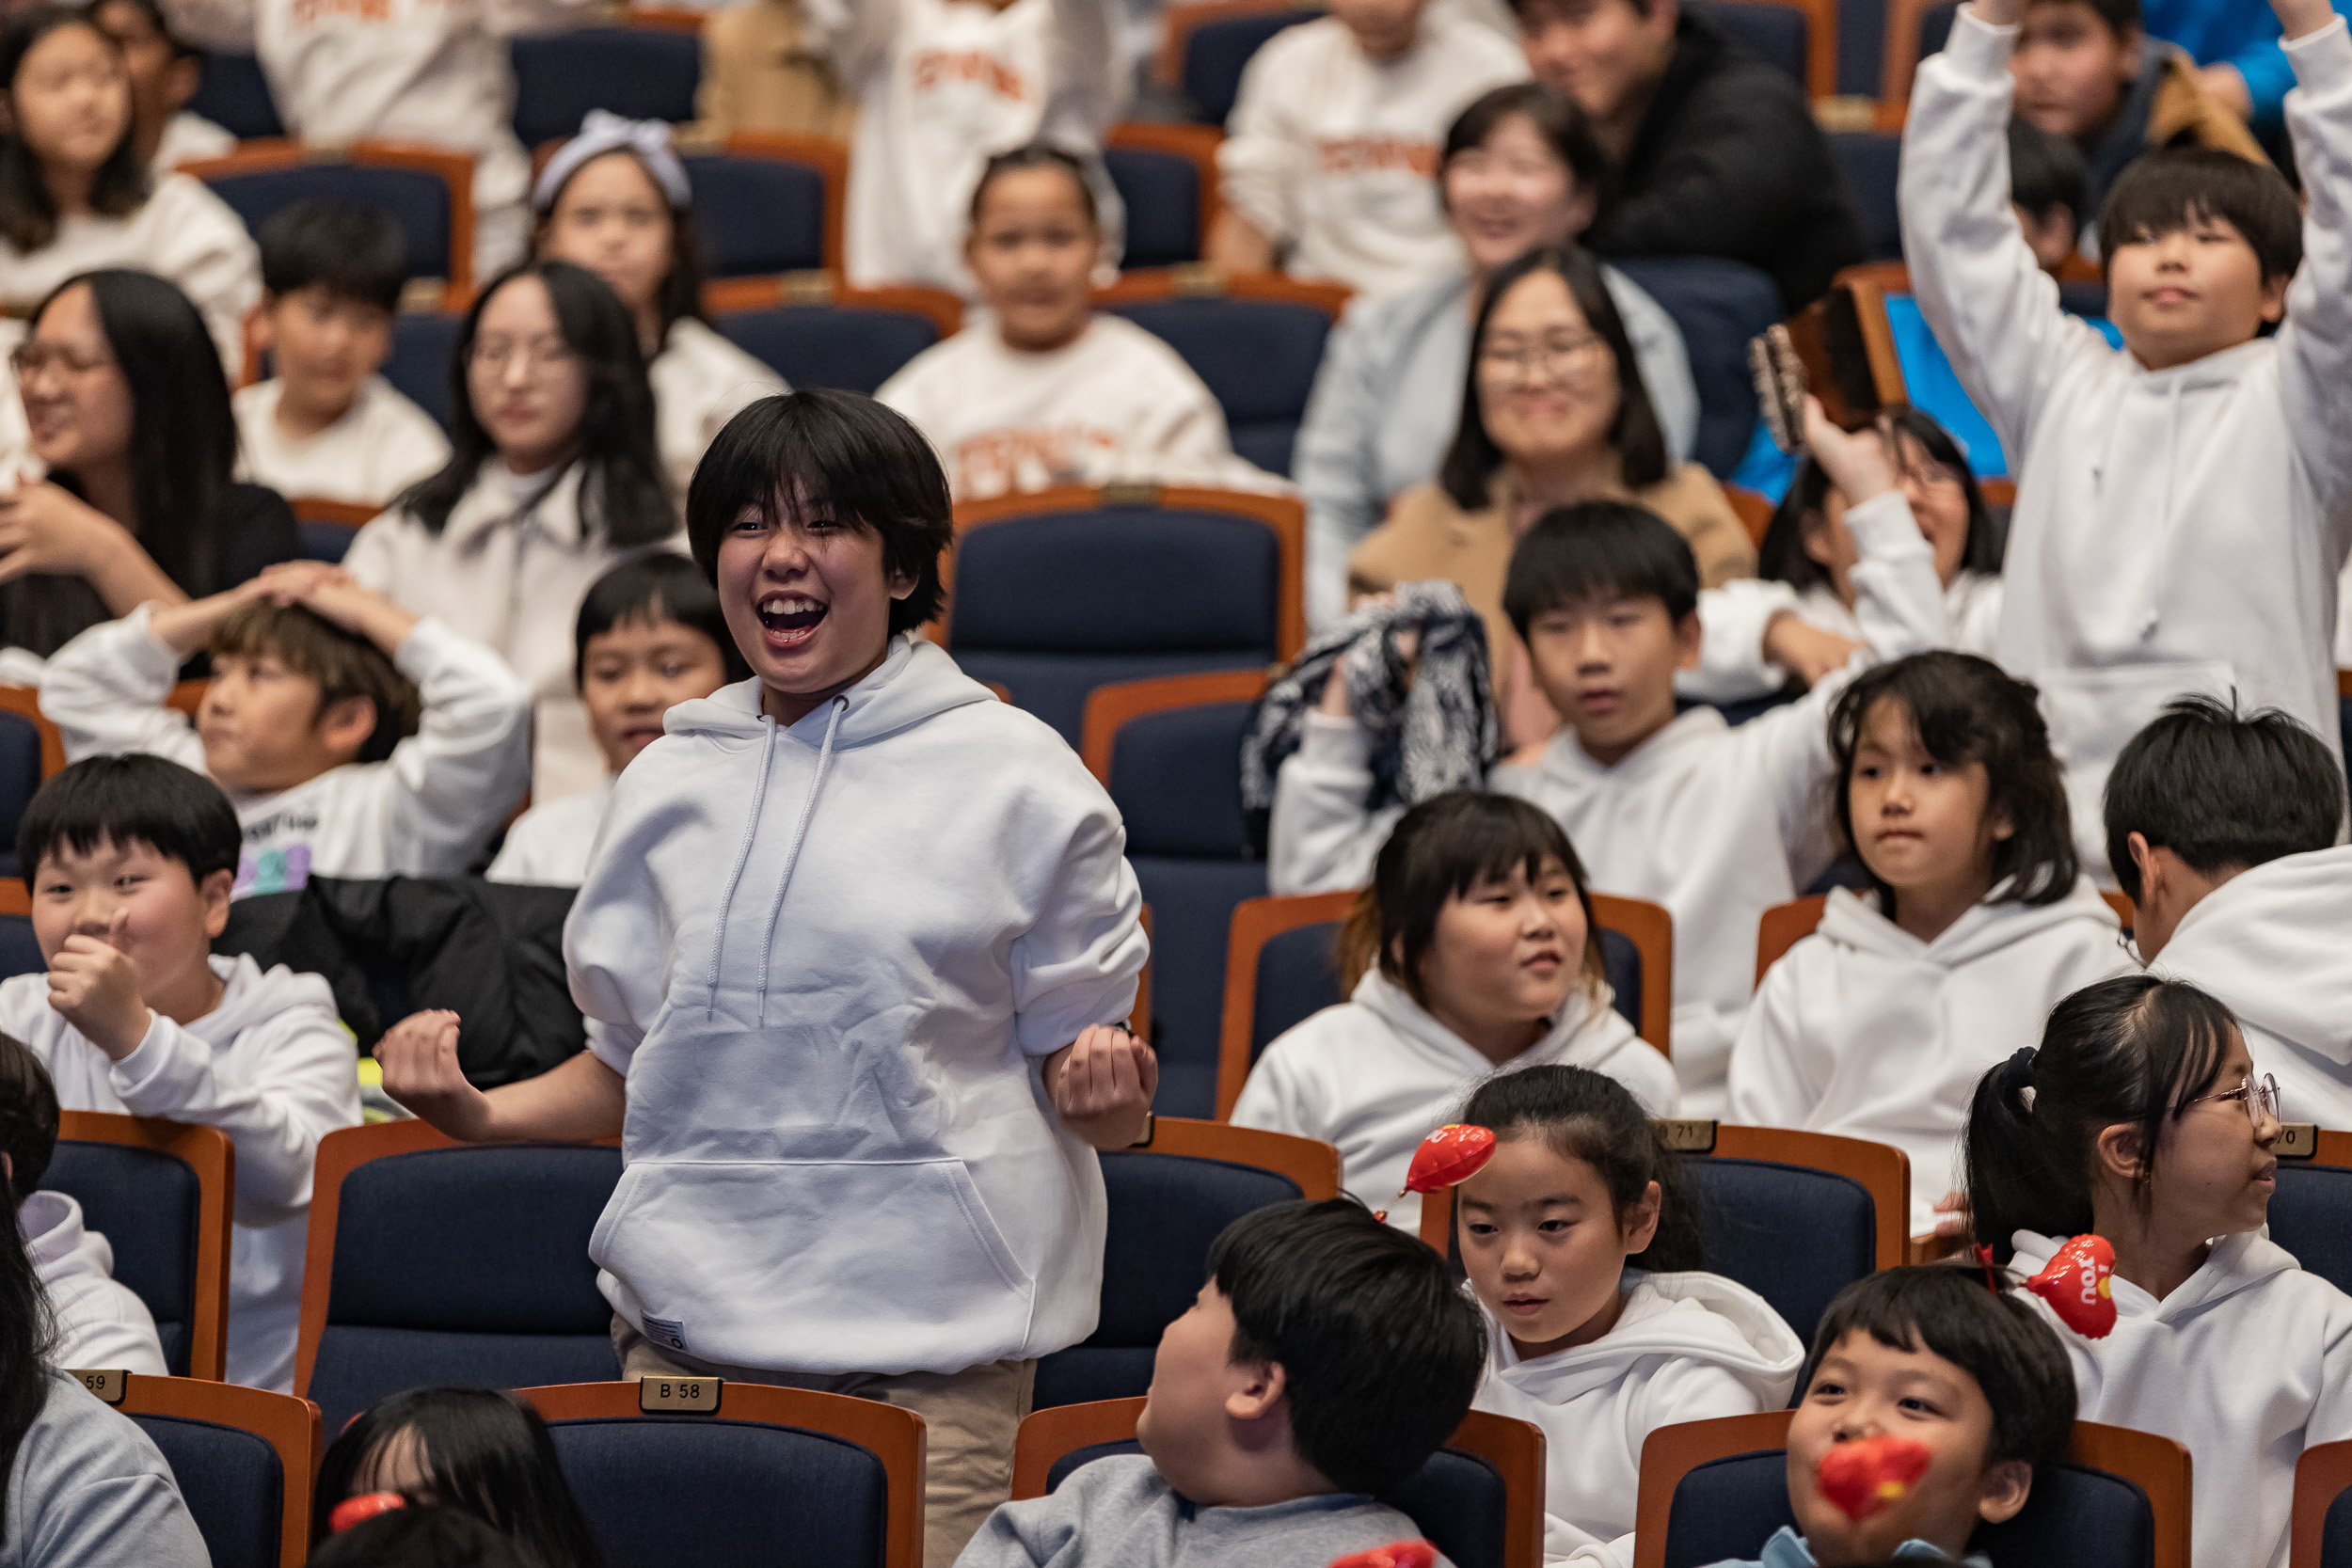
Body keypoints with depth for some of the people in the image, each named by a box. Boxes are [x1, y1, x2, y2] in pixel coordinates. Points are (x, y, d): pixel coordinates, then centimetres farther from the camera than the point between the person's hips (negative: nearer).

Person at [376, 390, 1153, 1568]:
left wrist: (1106, 1089, -20)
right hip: (692, 1327, 3)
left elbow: (1084, 1094, 3)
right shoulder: (670, 786, 12)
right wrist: (479, 1114, 3)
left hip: (929, 1348, -3)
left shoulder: (1013, 777, 2)